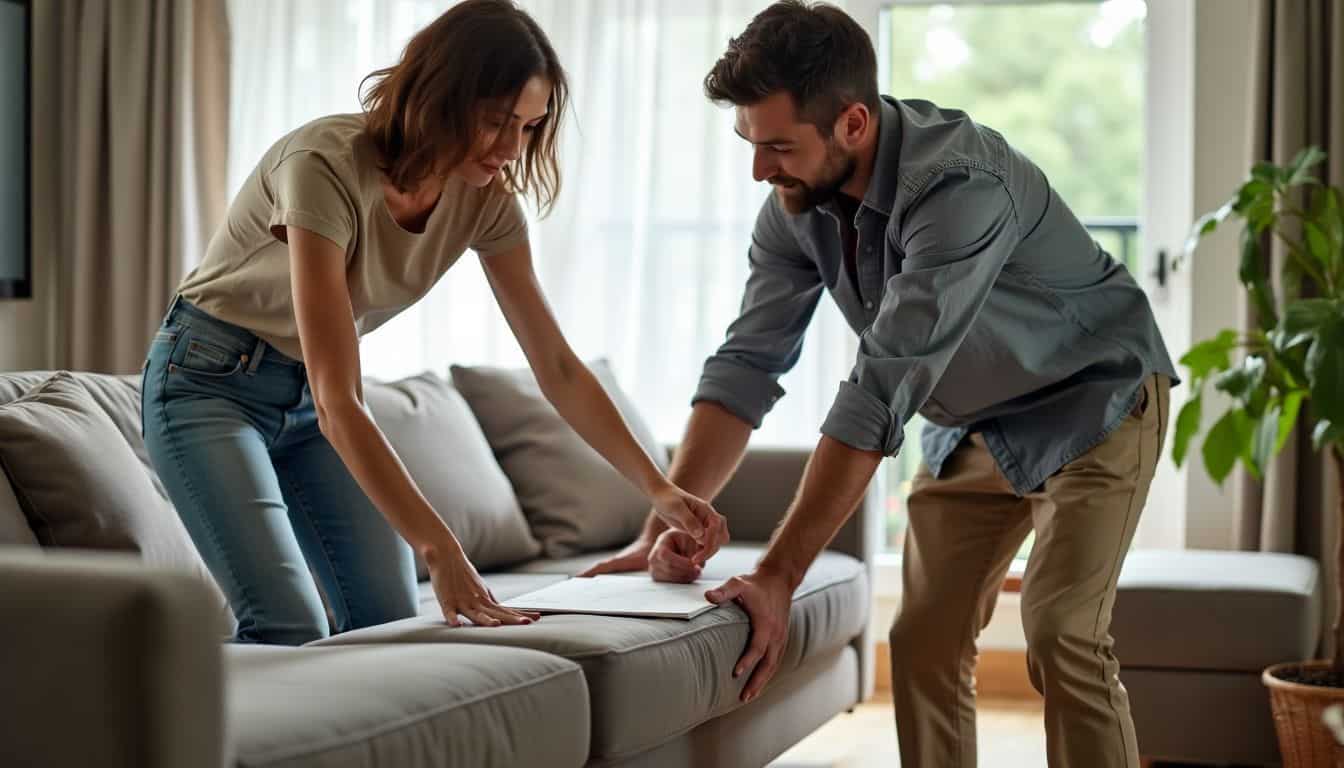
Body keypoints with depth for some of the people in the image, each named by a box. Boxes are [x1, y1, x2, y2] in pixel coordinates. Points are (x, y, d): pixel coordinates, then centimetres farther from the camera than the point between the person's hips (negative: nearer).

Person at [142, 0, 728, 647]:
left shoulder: (485, 199, -11)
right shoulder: (327, 167, -31)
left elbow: (557, 368, -3)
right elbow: (336, 403, -36)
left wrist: (657, 488, -12)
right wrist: (440, 552, -41)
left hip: (312, 394, 7)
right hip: (211, 381, -6)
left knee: (390, 622, -5)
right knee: (289, 630, -22)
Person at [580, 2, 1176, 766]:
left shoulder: (961, 185, -36)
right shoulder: (796, 204, -13)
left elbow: (883, 393, -38)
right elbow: (747, 365, -10)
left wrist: (779, 575, -37)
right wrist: (664, 528, -21)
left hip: (1092, 400, -7)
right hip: (975, 422, 7)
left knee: (1060, 637, -19)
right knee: (923, 646, 0)